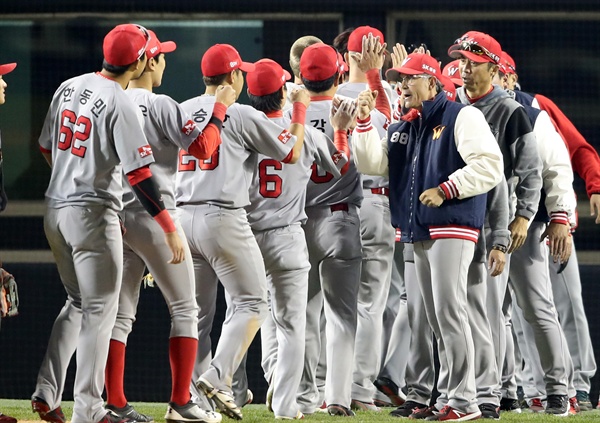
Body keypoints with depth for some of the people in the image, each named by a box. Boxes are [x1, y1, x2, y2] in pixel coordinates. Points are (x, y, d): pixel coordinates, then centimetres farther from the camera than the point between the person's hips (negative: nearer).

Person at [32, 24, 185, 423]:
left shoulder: (69, 88, 7)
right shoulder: (121, 105, -16)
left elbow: (47, 148, 15)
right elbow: (139, 175, -19)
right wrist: (170, 228, -16)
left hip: (56, 211, 8)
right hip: (93, 214, -7)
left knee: (78, 301, 19)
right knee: (99, 308, 1)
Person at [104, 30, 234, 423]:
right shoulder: (160, 106, -11)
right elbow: (202, 148, -14)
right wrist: (220, 109, -2)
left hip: (115, 216, 6)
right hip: (153, 216, -6)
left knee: (121, 313, 8)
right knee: (185, 308, 3)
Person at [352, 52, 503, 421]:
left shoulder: (462, 117, -5)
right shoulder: (402, 128, 18)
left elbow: (489, 166, -14)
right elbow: (372, 163, 12)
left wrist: (446, 189, -19)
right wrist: (364, 122, 1)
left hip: (452, 229, -8)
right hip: (417, 234, 8)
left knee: (449, 311, -15)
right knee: (435, 318, 9)